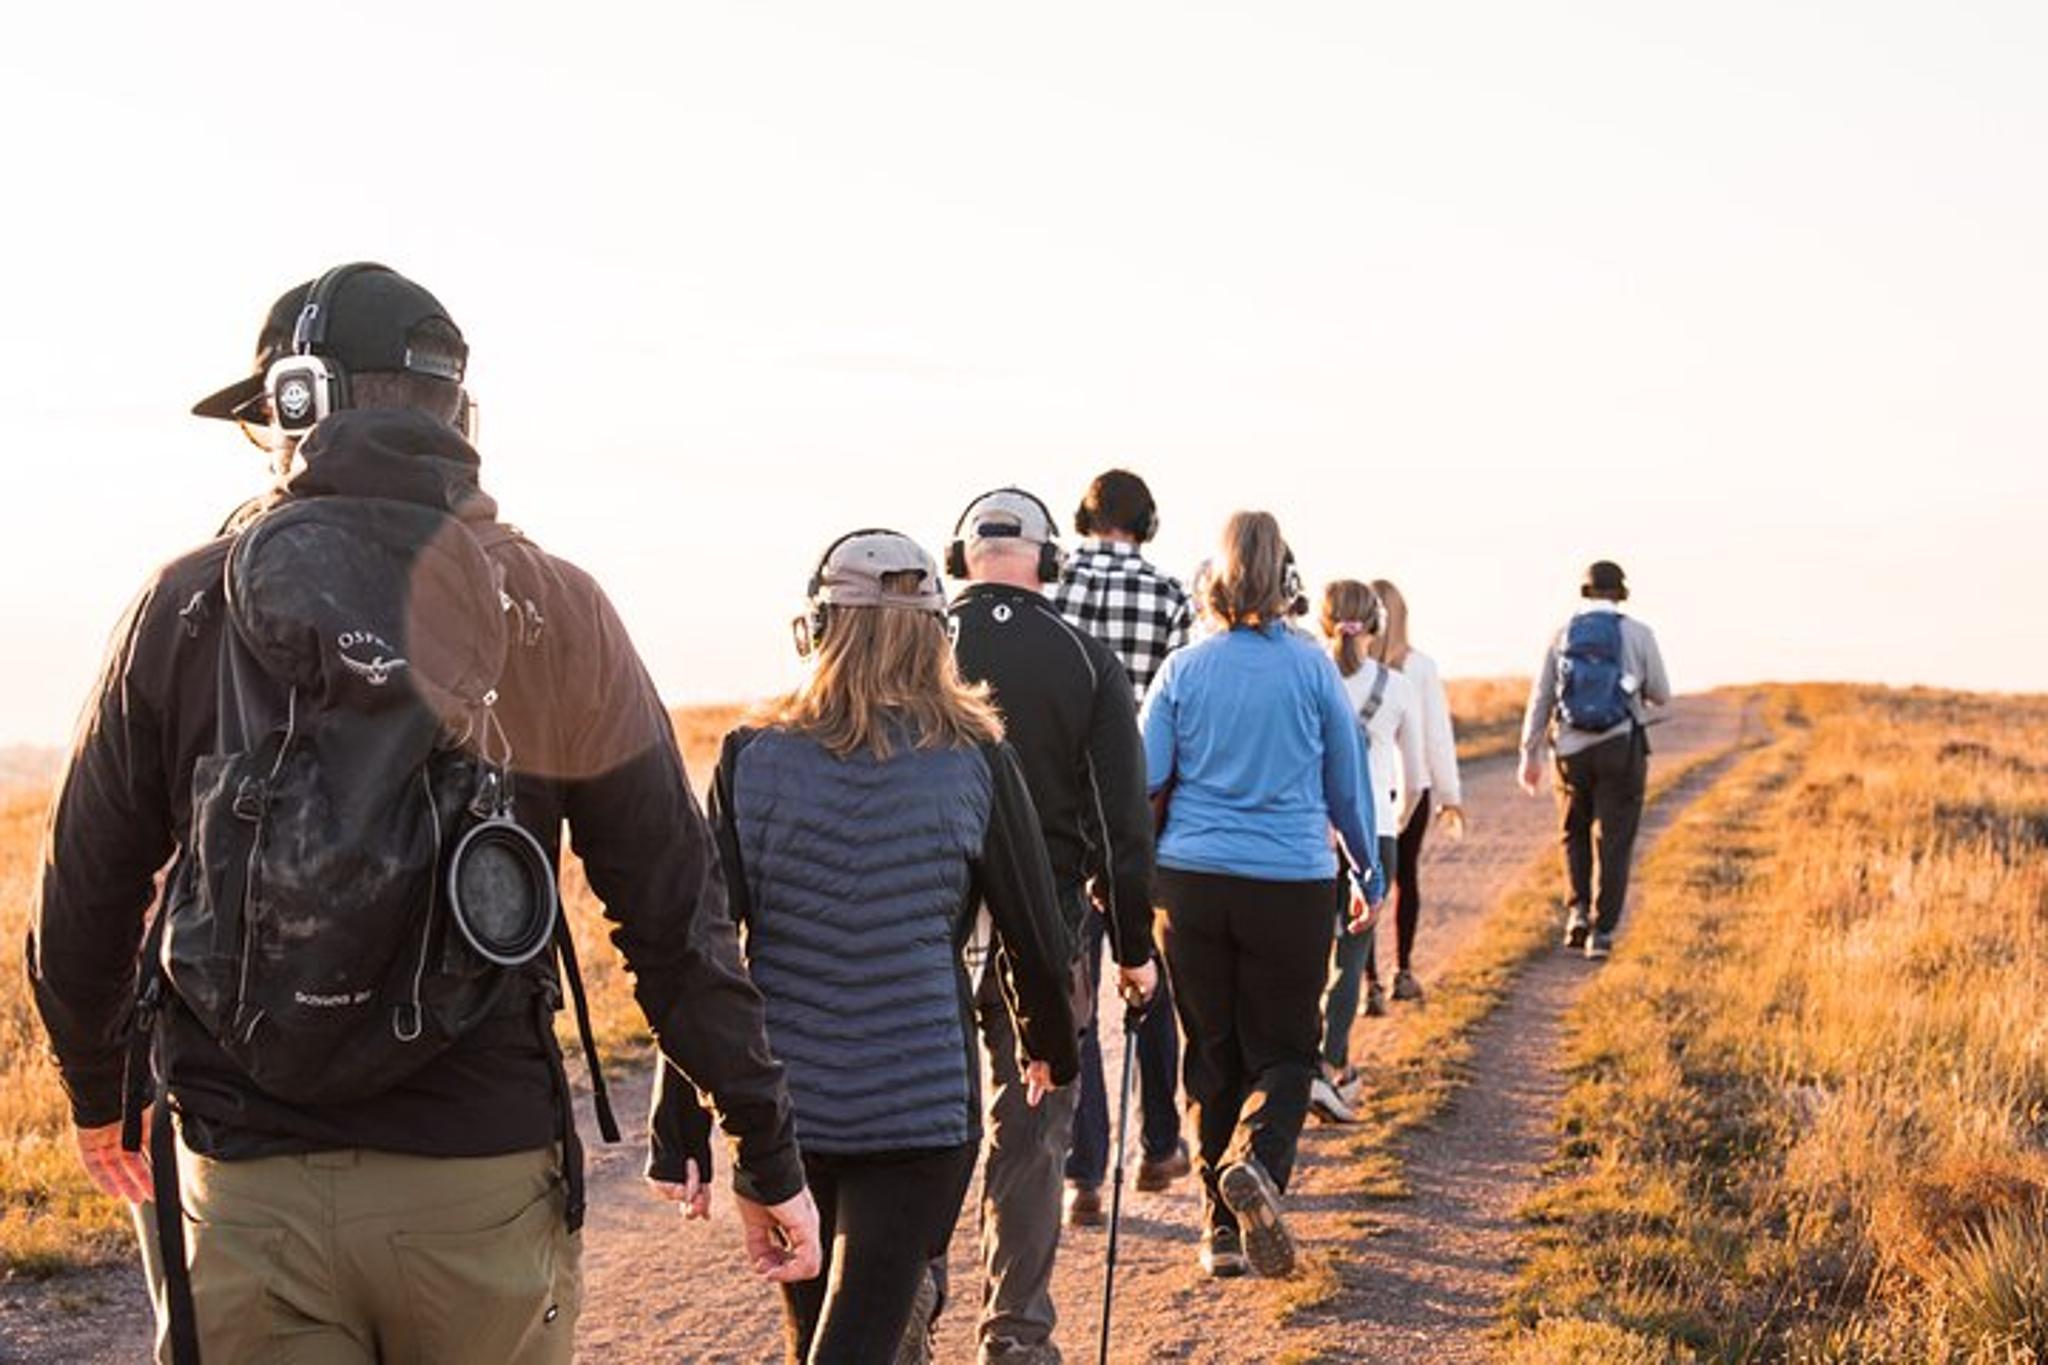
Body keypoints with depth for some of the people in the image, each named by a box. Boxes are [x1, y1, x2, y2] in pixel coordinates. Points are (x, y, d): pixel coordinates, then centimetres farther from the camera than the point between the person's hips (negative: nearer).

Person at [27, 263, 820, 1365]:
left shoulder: (186, 606, 0)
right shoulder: (554, 614, -1)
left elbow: (84, 897, 7)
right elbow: (676, 913, -2)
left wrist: (98, 1096, 26)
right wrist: (768, 1157, 7)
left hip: (247, 1191, 0)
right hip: (487, 1187, 0)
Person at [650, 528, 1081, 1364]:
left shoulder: (752, 757, -1)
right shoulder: (976, 760, -3)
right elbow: (1036, 939, 4)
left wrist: (680, 1130, 2)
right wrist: (1049, 1051, 24)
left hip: (780, 1104, 2)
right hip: (922, 1100, -2)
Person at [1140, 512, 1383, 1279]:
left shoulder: (1183, 670, 0)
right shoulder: (1312, 669, -2)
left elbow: (1142, 779, -1)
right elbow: (1347, 782, 6)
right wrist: (1370, 875, 19)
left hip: (1192, 883, 1)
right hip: (1291, 885, -1)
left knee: (1211, 1055, 11)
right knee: (1283, 1049, 10)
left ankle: (1223, 1227, 12)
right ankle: (1256, 1160, -19)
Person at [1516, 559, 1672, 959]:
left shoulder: (1563, 636, 2)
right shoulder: (1638, 634, -3)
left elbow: (1540, 698, 2)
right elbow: (1660, 695, 4)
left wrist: (1530, 754, 7)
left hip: (1572, 750, 2)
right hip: (1622, 747, -2)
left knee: (1576, 835, 20)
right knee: (1613, 842, 4)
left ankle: (1578, 909, 5)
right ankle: (1602, 930, 1)